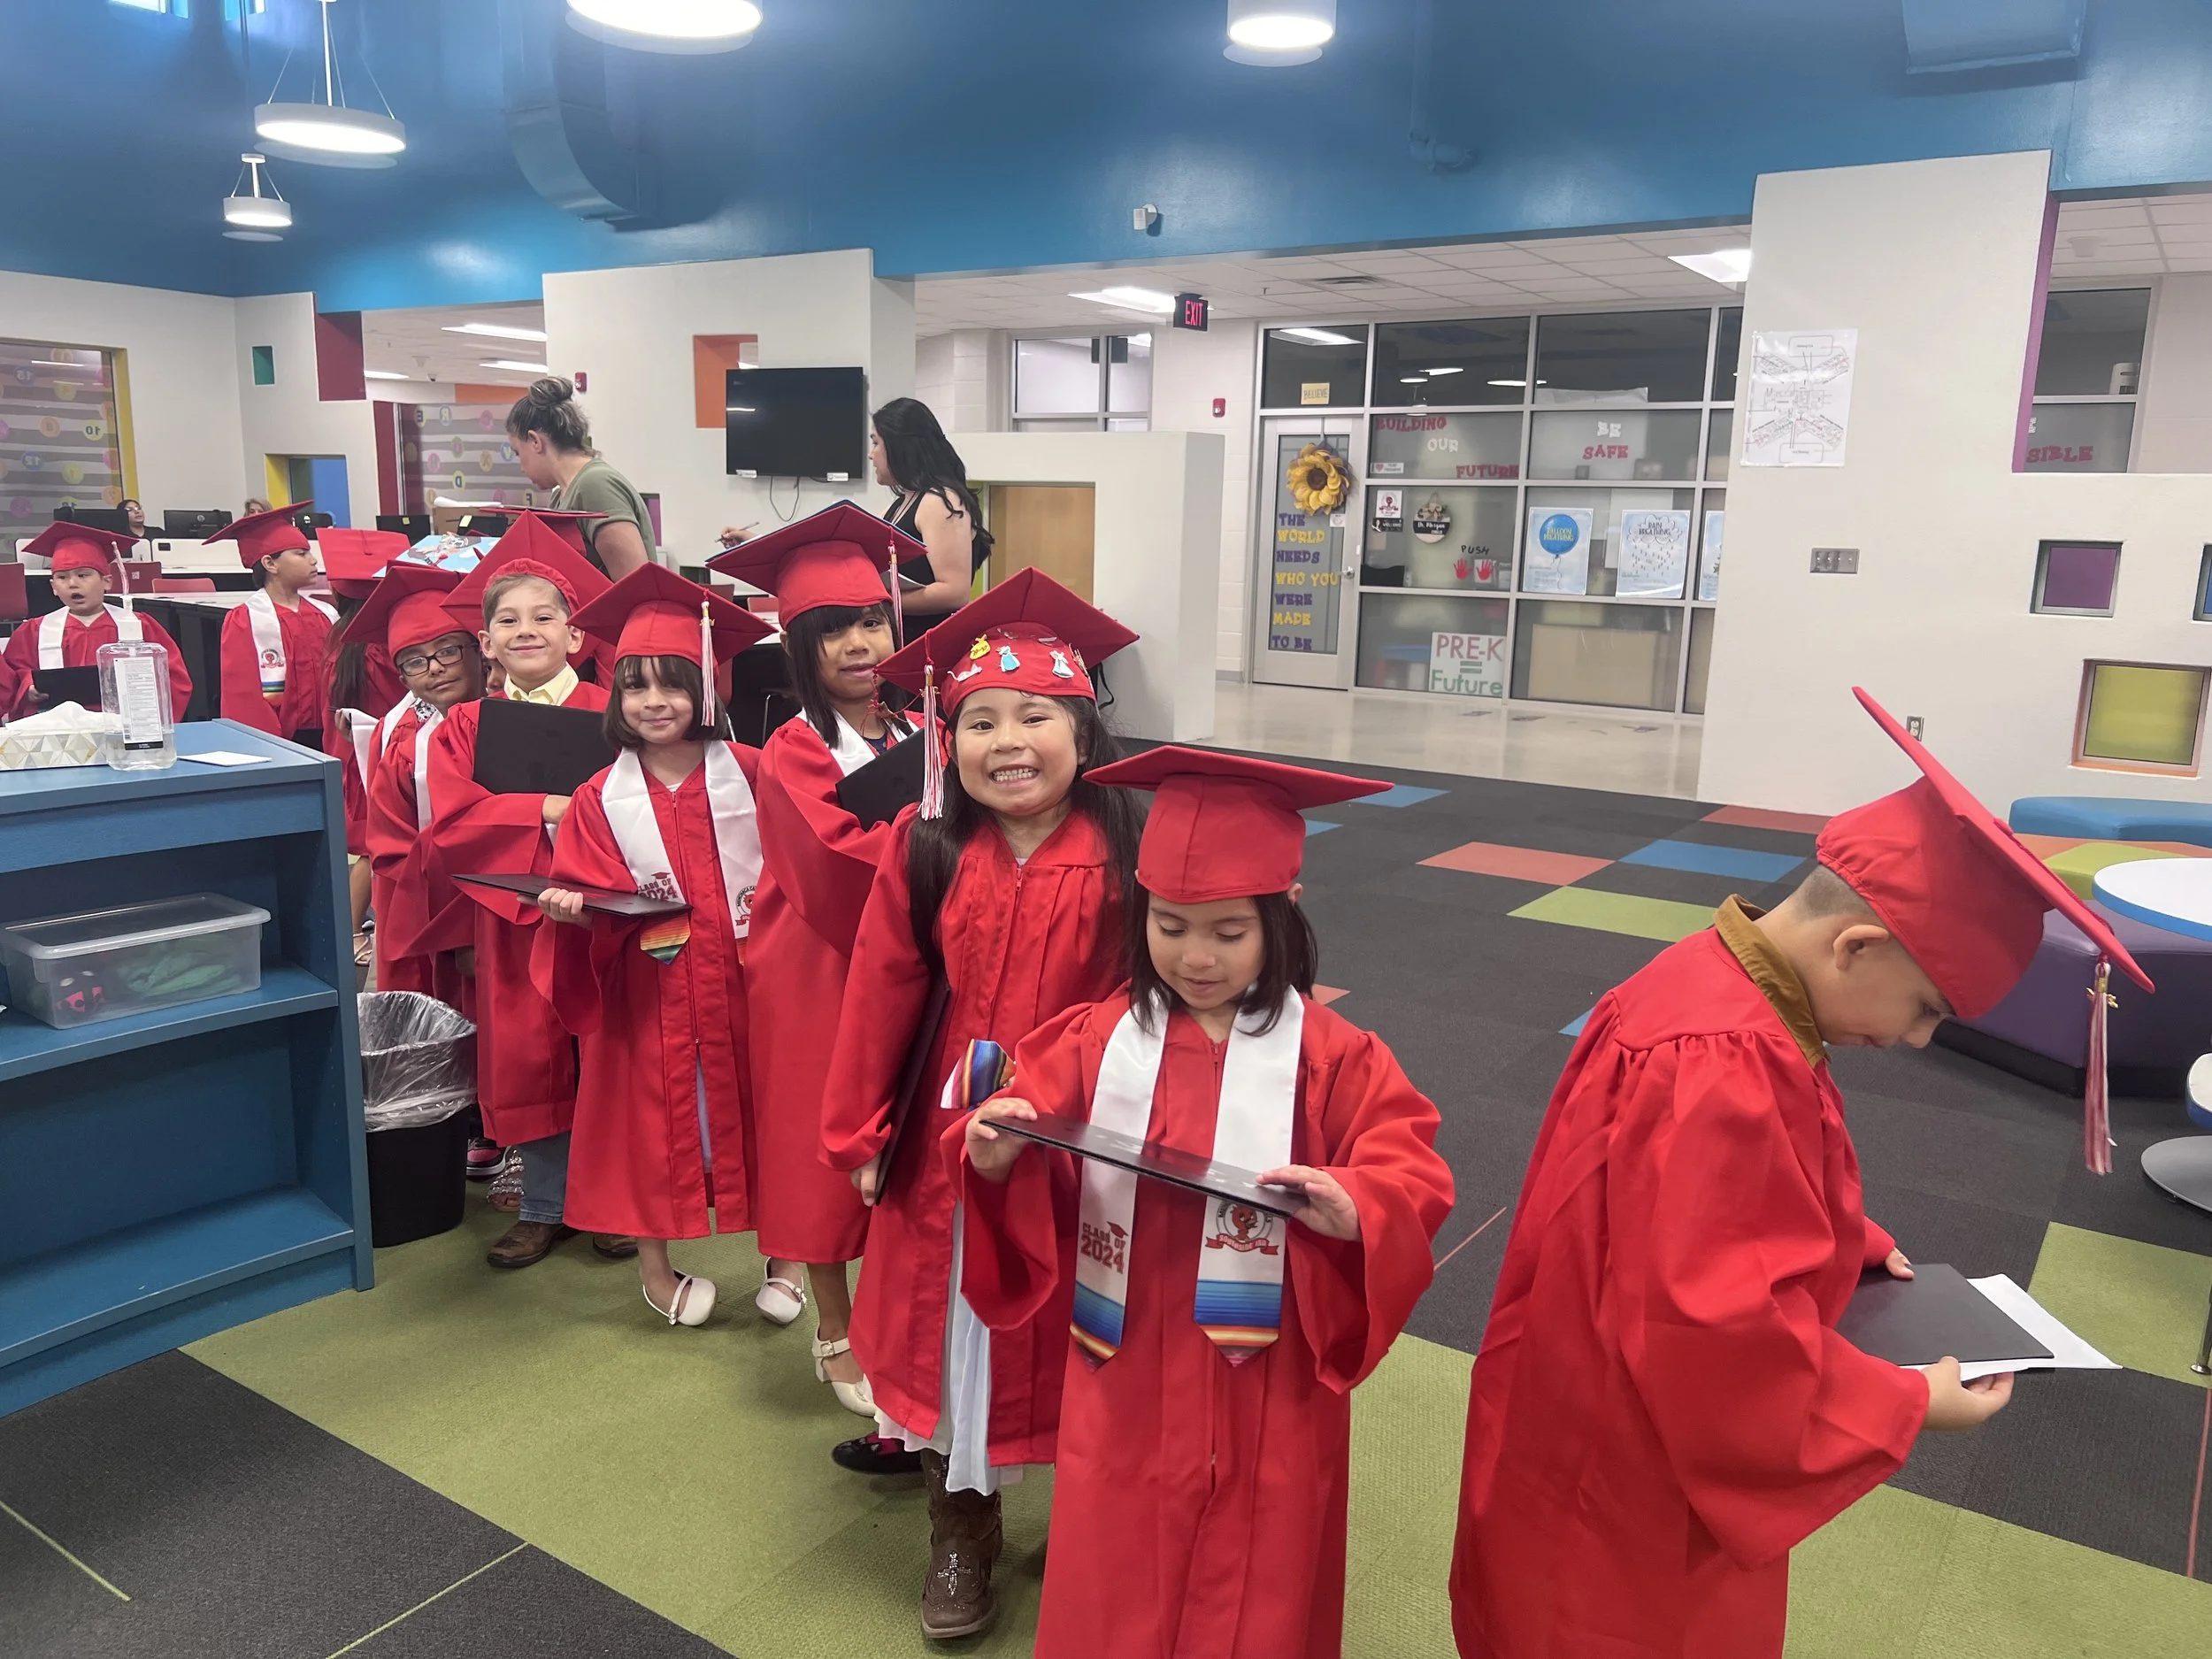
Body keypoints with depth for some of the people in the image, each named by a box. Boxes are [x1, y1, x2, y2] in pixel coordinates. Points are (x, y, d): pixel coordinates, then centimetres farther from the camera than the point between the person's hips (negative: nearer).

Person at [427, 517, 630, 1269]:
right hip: (512, 917, 2)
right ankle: (545, 1205, 25)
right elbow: (451, 824, -9)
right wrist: (547, 809, -17)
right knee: (527, 1061, 9)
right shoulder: (465, 727, 4)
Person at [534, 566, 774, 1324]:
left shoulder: (748, 773, -4)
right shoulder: (601, 801, -1)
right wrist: (572, 908, -20)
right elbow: (585, 893, 1)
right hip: (649, 991, 0)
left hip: (743, 981, 0)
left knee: (755, 1112, 11)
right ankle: (654, 1268, 28)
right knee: (652, 1118, 9)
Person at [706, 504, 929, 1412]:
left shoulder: (913, 737, 7)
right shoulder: (794, 750, -11)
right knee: (823, 1150, 6)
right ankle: (836, 1336, 21)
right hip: (817, 975, -5)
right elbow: (843, 851, -26)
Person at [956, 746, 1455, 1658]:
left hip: (1269, 1389, -1)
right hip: (1126, 1384, 2)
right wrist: (995, 1157, -24)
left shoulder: (1332, 1058, -11)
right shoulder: (1094, 1041, -5)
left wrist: (1354, 1212, -31)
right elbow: (1025, 1173, -3)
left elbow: (1412, 1179, -11)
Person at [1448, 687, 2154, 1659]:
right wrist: (1905, 1407, -21)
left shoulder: (1726, 989, -4)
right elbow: (1719, 1329, -35)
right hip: (1630, 1480, -9)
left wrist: (1848, 1246, 6)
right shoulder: (1718, 1068, -36)